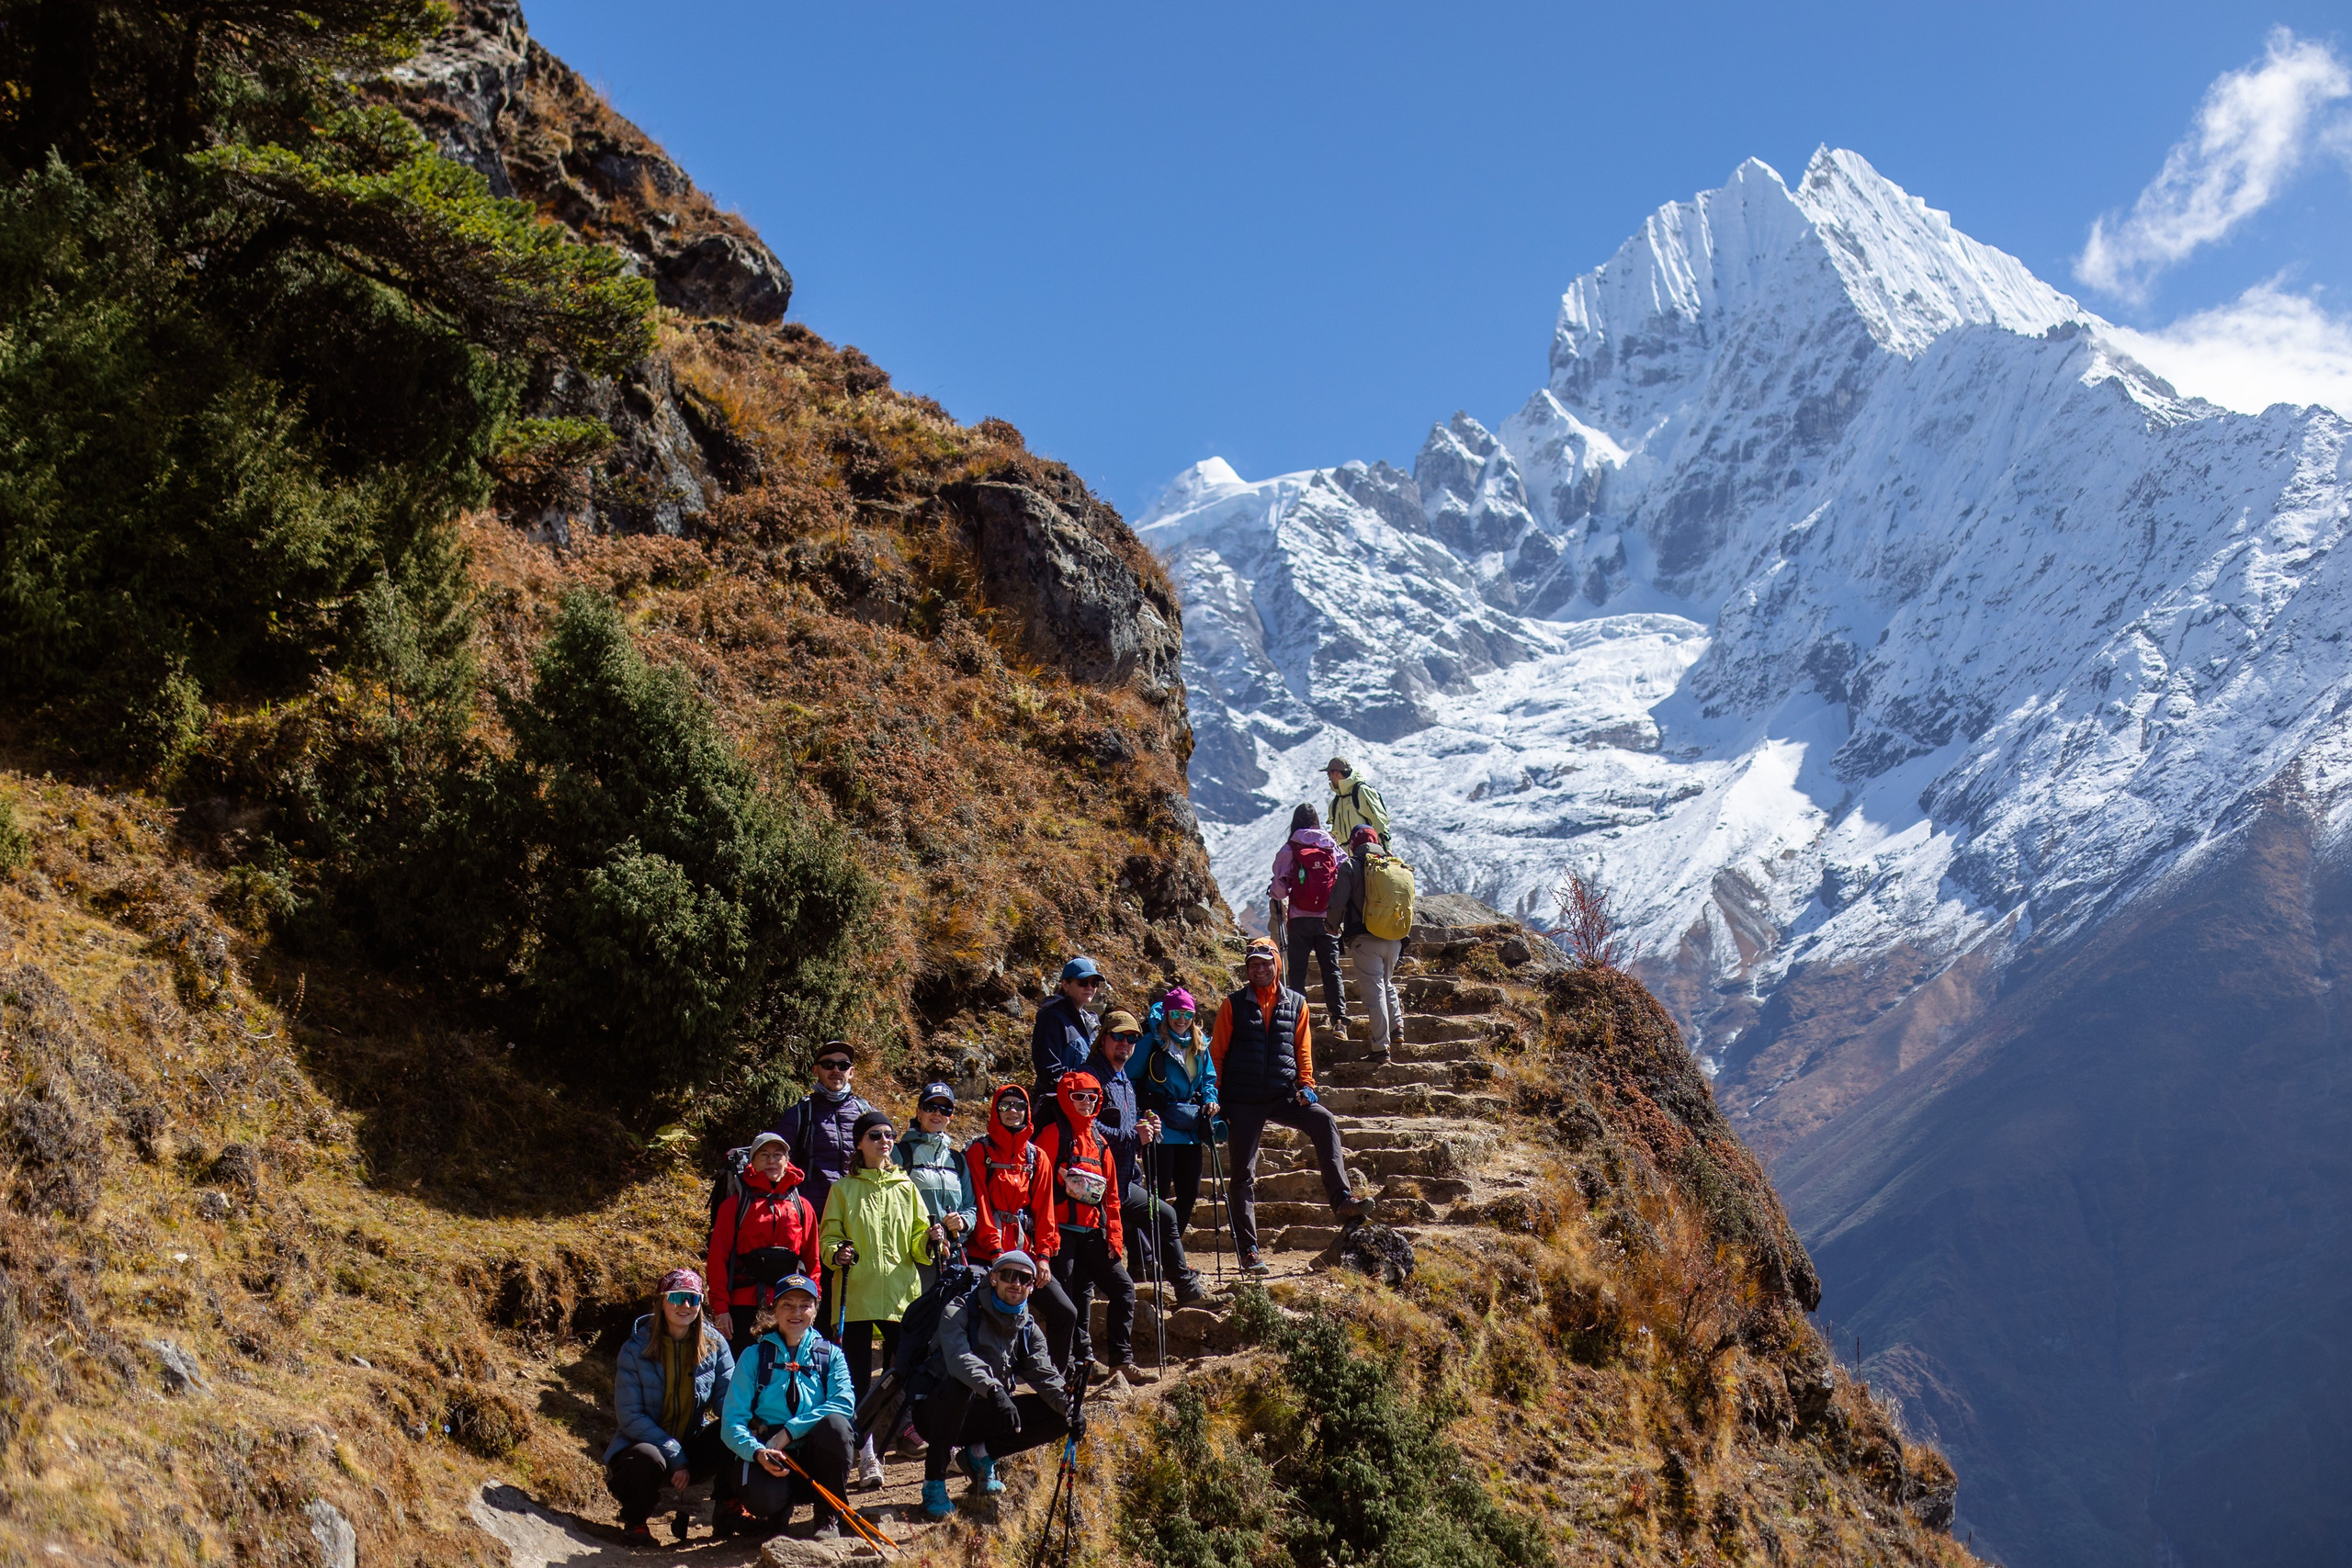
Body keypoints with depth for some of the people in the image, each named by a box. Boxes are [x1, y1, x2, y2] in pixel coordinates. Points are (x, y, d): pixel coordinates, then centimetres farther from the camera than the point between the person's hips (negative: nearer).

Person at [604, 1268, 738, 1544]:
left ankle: (729, 1506, -2)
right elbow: (630, 1417, -15)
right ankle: (635, 1520, -5)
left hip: (692, 1445, 3)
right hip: (645, 1442, -3)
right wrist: (674, 1457, -24)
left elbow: (728, 1396, -8)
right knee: (648, 1459, -37)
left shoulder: (714, 1343, -4)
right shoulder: (636, 1348, -12)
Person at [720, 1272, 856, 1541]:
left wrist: (789, 1431, -22)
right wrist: (757, 1452, -25)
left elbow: (844, 1402, -13)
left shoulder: (830, 1354, 8)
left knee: (835, 1423, -31)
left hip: (814, 1458, 1)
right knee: (759, 1496, -36)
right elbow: (732, 1421, -4)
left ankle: (829, 1516, -10)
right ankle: (780, 1509, 5)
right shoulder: (755, 1355, 6)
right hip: (768, 1457, -1)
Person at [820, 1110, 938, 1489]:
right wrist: (836, 1253, -15)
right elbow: (828, 1237, 6)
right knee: (858, 1378, -2)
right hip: (855, 1294, -1)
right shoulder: (844, 1188, 7)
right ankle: (867, 1457, 3)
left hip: (900, 1293, 1)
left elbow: (917, 1243, 13)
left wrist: (930, 1240, -8)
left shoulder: (905, 1188, 13)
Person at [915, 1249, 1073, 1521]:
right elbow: (958, 1357, -32)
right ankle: (934, 1481, -23)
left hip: (983, 1415, 5)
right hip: (939, 1412, -5)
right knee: (959, 1384, -39)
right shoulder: (961, 1312, -12)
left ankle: (981, 1453, 3)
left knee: (1059, 1416, -12)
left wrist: (1069, 1405, -28)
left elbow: (1045, 1375, -7)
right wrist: (995, 1390, -50)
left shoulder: (1029, 1330, 7)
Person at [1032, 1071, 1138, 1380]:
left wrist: (1113, 1235, 9)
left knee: (1123, 1287, 1)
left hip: (1092, 1233, 6)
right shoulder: (1054, 1135, -2)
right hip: (1063, 1231, -6)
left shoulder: (1099, 1142, 18)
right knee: (1068, 1297, -6)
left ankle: (1121, 1359, 6)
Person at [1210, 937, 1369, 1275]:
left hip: (1284, 1095, 1)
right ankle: (1247, 1250, 4)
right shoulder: (1234, 1005, 4)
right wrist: (1216, 1098, -2)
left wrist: (1306, 1084, -3)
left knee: (1324, 1122, -24)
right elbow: (1217, 1053, 4)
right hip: (1243, 1100, -1)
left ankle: (1341, 1200, -27)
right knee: (1244, 1174, 0)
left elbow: (1303, 1049, 12)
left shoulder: (1295, 1003, 9)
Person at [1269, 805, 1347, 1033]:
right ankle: (1339, 1019, -4)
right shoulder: (1333, 847, 3)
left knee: (1297, 971, 5)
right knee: (1331, 968, 4)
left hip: (1300, 919, -2)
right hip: (1327, 918, 2)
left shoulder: (1289, 850, -3)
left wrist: (1273, 894, 18)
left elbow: (1280, 889, -5)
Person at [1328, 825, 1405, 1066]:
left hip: (1365, 939, -5)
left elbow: (1338, 902, -9)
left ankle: (1382, 1048, -5)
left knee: (1374, 991, -3)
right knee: (1387, 983, 27)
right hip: (1394, 939, 5)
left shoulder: (1350, 866, -4)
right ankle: (1397, 1027, 17)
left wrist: (1334, 927, 10)